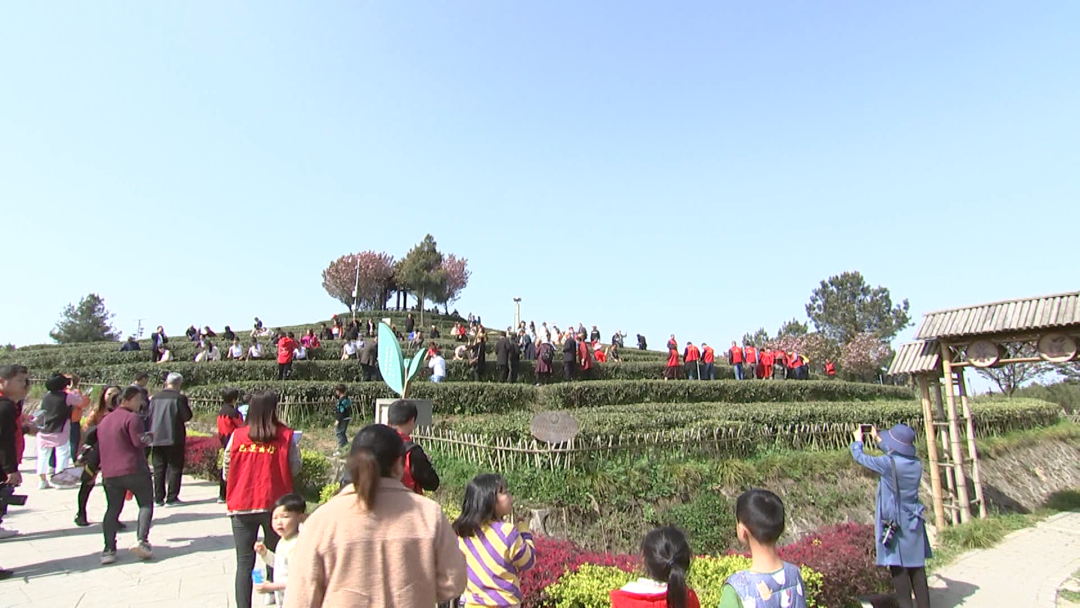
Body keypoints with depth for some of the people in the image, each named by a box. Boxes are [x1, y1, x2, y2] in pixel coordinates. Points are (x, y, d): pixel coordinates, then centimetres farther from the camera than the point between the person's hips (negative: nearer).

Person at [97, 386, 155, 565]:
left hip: (109, 474, 7)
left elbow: (100, 446, 25)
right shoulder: (132, 418, -9)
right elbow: (139, 442, -18)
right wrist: (148, 437, 1)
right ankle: (142, 540, -12)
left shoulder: (104, 421, 18)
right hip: (134, 470, -7)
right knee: (146, 504, 3)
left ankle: (109, 550, 6)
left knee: (112, 509, 11)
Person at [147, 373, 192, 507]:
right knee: (175, 468, 2)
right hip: (174, 438, -5)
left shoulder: (155, 398, 4)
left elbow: (149, 416, 9)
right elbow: (187, 416, -9)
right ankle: (171, 498, 0)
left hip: (156, 439, 5)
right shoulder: (179, 398, -11)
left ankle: (158, 498, 14)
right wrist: (187, 406, 7)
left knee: (159, 469, 11)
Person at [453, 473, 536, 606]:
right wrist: (524, 532, 5)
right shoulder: (506, 532, -20)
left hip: (473, 603, 6)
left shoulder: (463, 532, -4)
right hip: (503, 603, -5)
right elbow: (528, 562, -7)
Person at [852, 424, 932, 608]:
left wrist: (858, 440, 12)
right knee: (917, 567, 14)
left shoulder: (889, 463, -22)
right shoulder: (916, 462, -2)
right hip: (914, 524, 6)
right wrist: (878, 439, 32)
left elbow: (859, 457, -8)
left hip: (894, 524, -6)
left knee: (898, 568, 3)